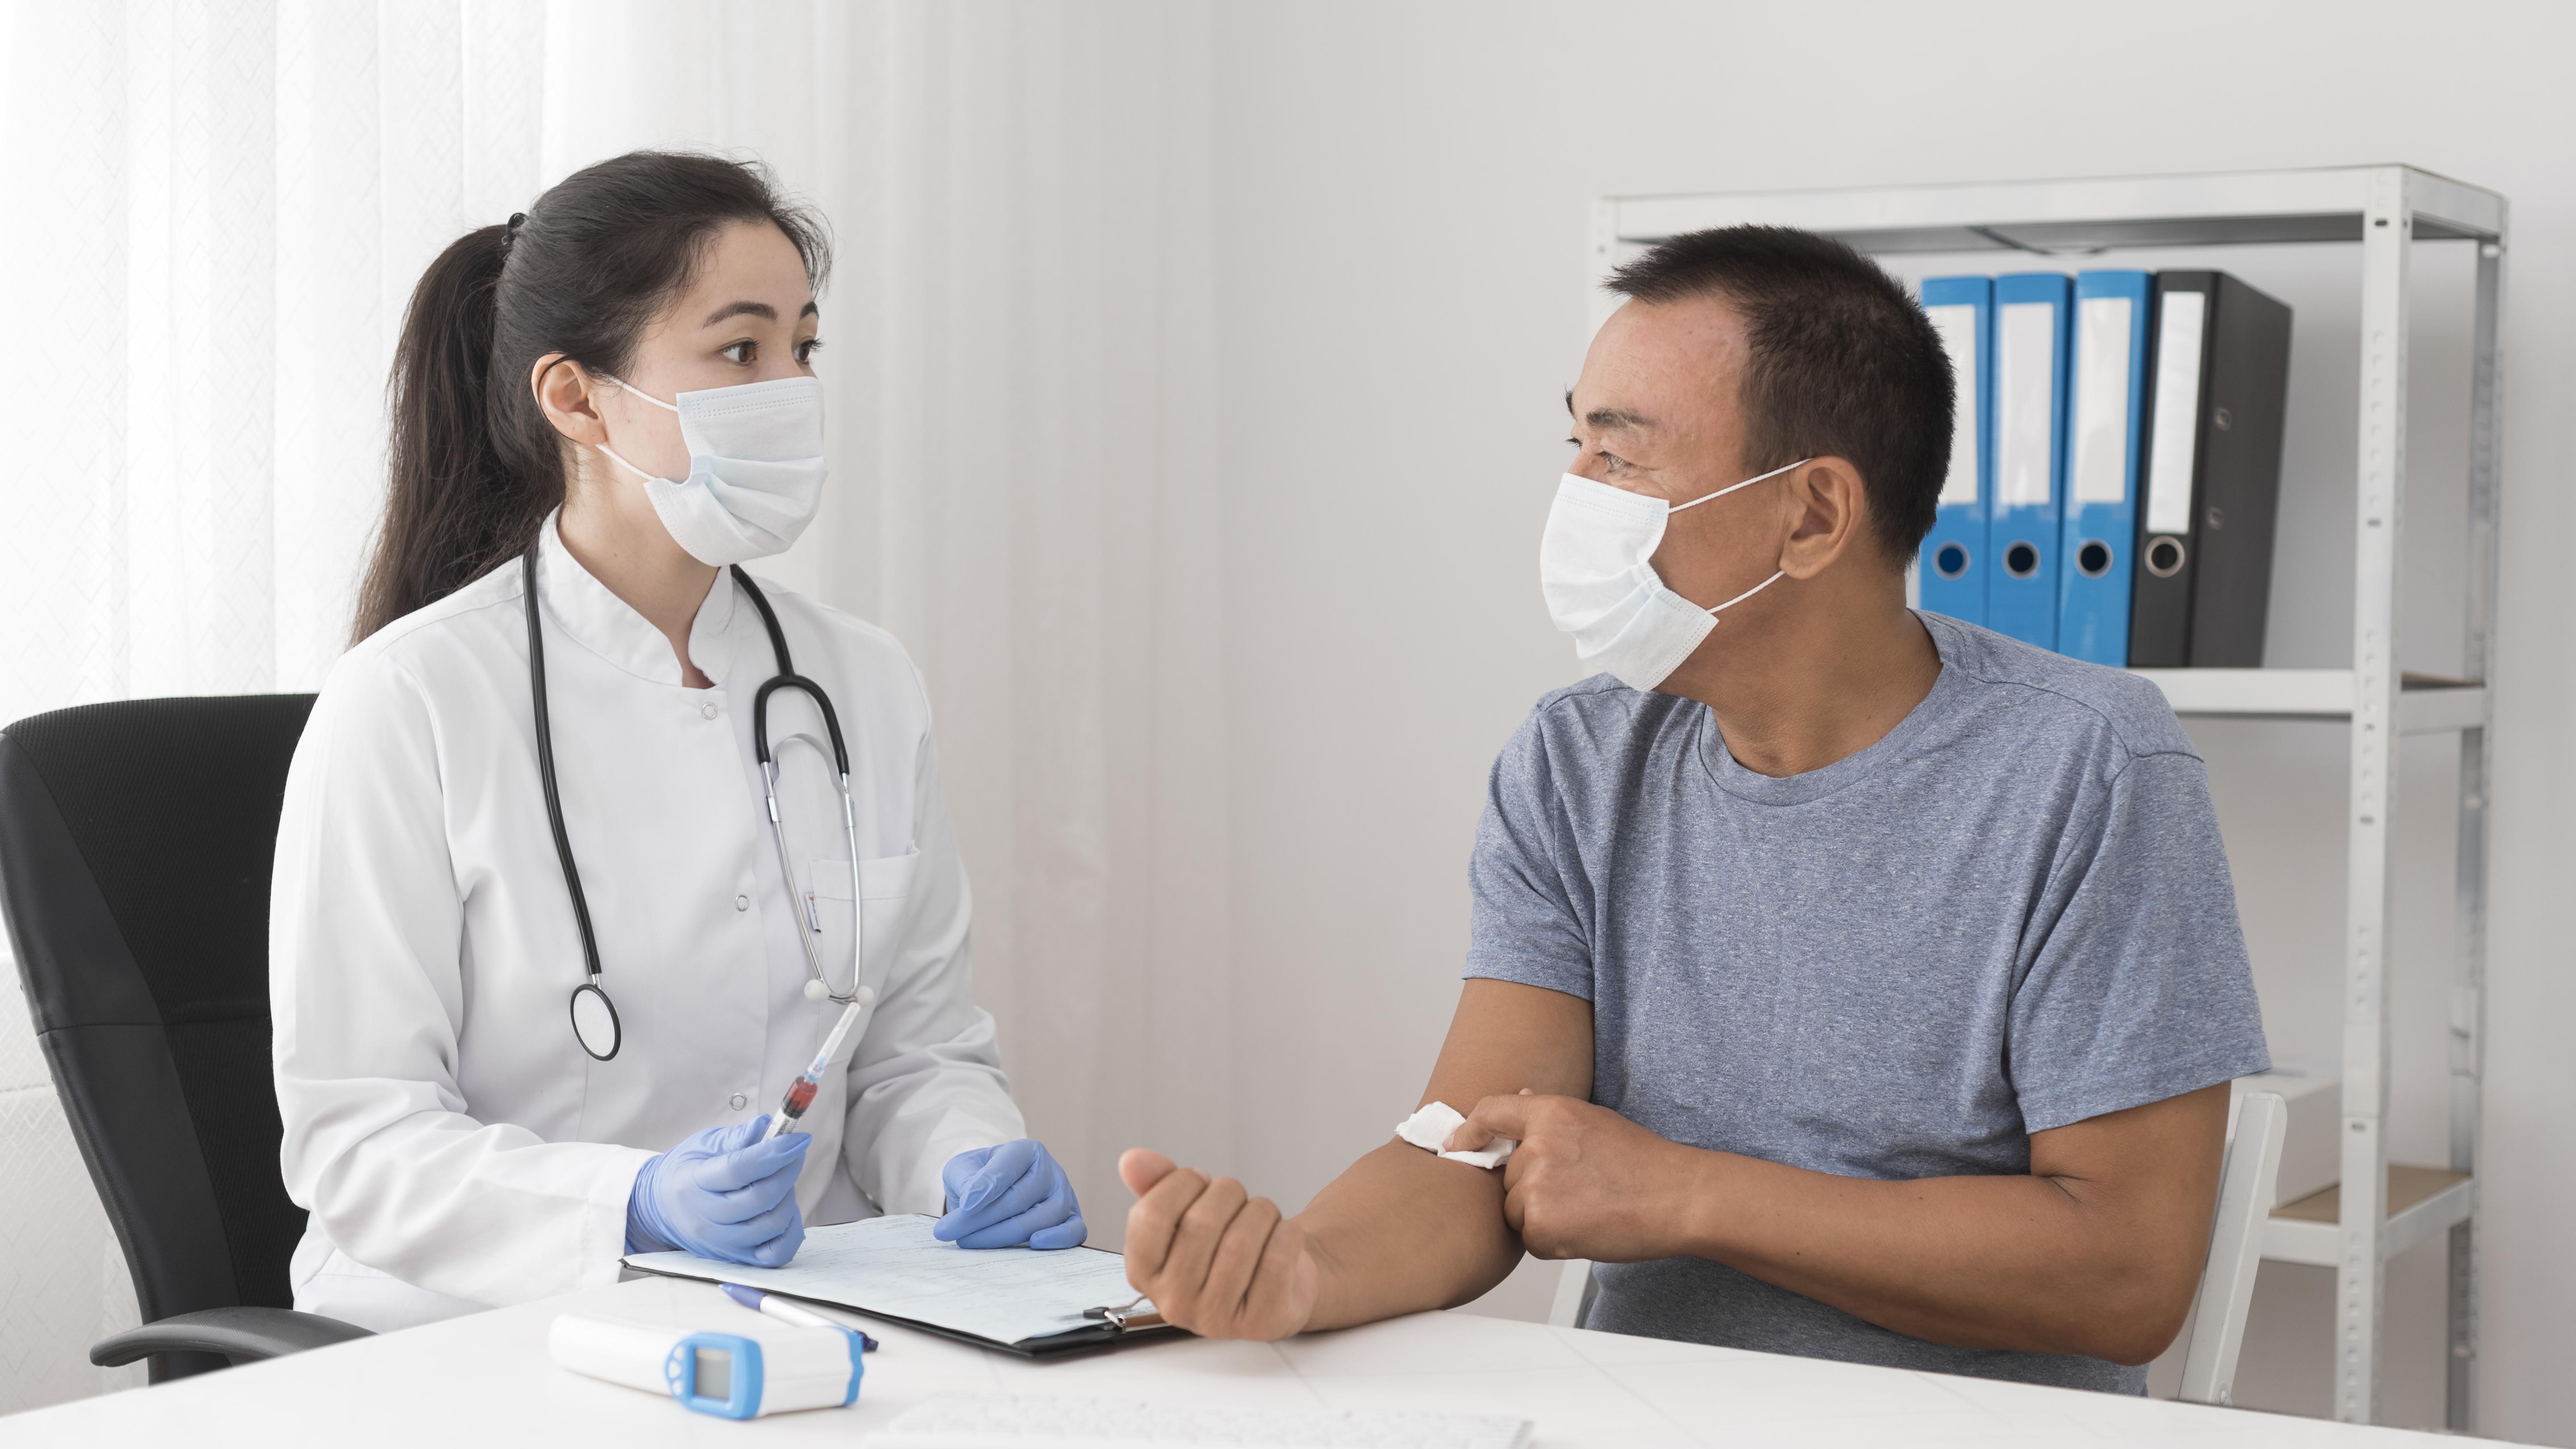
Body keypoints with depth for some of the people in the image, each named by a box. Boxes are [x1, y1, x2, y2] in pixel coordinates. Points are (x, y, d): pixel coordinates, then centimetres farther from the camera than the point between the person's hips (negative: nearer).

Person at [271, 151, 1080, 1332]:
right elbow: (355, 1136, -12)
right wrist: (639, 1208, -28)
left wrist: (975, 1162, -11)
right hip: (482, 1337, -3)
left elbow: (920, 1047, 12)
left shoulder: (865, 687, 9)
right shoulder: (409, 702, -9)